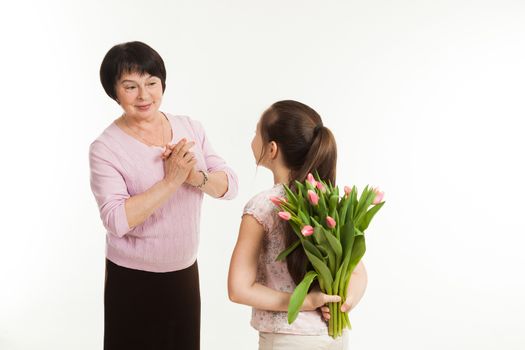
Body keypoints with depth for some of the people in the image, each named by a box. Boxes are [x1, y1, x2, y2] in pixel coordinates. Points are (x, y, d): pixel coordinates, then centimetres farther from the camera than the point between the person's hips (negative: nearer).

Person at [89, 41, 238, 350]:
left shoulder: (191, 128, 1)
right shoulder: (106, 148, -14)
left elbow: (230, 185, -3)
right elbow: (116, 220, -23)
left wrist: (195, 177, -22)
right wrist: (171, 180, -28)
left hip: (186, 271, 4)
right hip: (133, 279, -4)